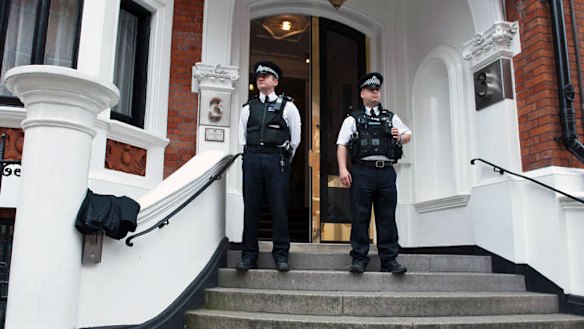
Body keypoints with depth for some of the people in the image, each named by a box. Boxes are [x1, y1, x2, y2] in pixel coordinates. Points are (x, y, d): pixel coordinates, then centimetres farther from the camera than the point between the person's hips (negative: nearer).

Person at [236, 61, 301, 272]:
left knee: (279, 207, -3)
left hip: (277, 158, -2)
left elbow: (295, 138, 11)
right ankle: (249, 255, 8)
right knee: (251, 207, 1)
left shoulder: (287, 106, 9)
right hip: (252, 158, 3)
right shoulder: (248, 107, 16)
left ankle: (281, 255, 5)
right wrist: (250, 156, 12)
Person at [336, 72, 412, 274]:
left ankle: (389, 259, 8)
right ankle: (359, 259, 4)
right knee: (360, 217, -2)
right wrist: (343, 169, -9)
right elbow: (342, 145, 5)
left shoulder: (391, 118, 20)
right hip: (362, 171, -2)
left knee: (387, 217, 3)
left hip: (386, 172, 3)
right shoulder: (352, 119, 12)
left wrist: (400, 137, 5)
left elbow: (408, 134, 30)